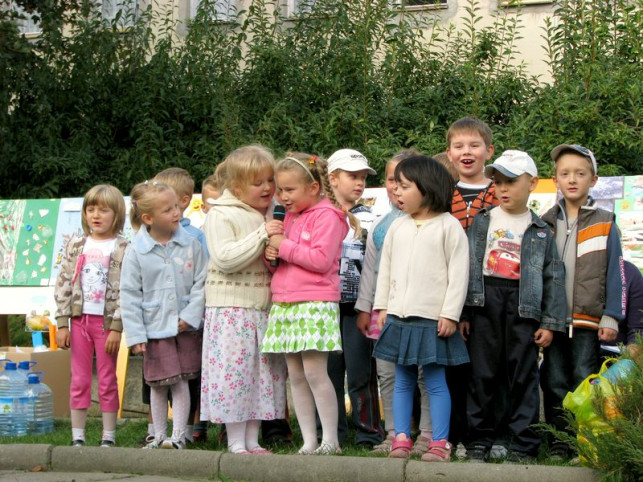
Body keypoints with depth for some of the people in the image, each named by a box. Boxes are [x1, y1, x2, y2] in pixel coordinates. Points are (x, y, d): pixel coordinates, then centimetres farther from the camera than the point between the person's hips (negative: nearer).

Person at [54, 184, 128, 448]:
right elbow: (63, 285, 6)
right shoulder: (76, 246, 8)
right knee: (79, 380, 6)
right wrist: (62, 324, -1)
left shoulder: (122, 249, -3)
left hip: (107, 321, -3)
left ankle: (108, 438, 9)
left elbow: (125, 292, -7)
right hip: (79, 318, 3)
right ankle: (77, 438, 10)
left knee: (107, 381, 3)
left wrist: (116, 327, -13)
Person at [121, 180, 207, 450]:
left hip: (185, 327, 0)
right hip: (155, 329, 0)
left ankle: (178, 436, 6)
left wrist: (190, 316, -10)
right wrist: (135, 335, -7)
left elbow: (201, 284, 1)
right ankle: (159, 436, 18)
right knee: (157, 385, 6)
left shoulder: (191, 245, -2)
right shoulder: (136, 251, -5)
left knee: (181, 382, 1)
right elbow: (129, 295, -3)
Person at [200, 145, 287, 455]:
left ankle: (253, 440, 15)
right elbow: (225, 258, -20)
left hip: (264, 307, 6)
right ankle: (236, 442, 3)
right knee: (234, 371, -6)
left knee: (263, 371, 7)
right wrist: (261, 236, -24)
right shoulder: (220, 215, -8)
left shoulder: (273, 214, 12)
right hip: (231, 307, -6)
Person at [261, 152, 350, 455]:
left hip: (315, 302, -8)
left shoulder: (327, 215, -7)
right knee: (295, 376, 6)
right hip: (285, 303, 8)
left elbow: (321, 259, -17)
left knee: (314, 372, -12)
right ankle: (308, 441, 10)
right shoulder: (290, 216, 19)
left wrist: (285, 246, -13)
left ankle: (330, 439, -3)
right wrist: (273, 256, 3)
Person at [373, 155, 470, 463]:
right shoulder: (397, 227, 10)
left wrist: (450, 314, -12)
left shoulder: (449, 226, -6)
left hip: (433, 319, -5)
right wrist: (382, 307, 10)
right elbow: (386, 269, 15)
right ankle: (402, 438, 13)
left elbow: (458, 273, -8)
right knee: (402, 381, 9)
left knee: (435, 381, -1)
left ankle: (440, 443, 2)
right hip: (399, 317, 5)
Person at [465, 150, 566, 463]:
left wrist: (550, 322, -1)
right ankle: (479, 440, 10)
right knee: (482, 375, 2)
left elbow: (553, 278, 6)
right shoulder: (482, 222, 9)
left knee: (523, 377, 0)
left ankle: (523, 445, 5)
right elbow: (465, 266, 7)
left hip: (524, 308, -1)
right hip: (485, 304, 1)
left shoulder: (540, 232, 7)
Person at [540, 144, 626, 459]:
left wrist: (611, 318, -6)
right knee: (554, 382, 5)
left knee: (584, 383, -2)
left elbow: (615, 273, 0)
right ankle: (559, 442, 12)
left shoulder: (604, 224, 2)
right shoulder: (546, 225, 9)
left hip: (588, 320, -3)